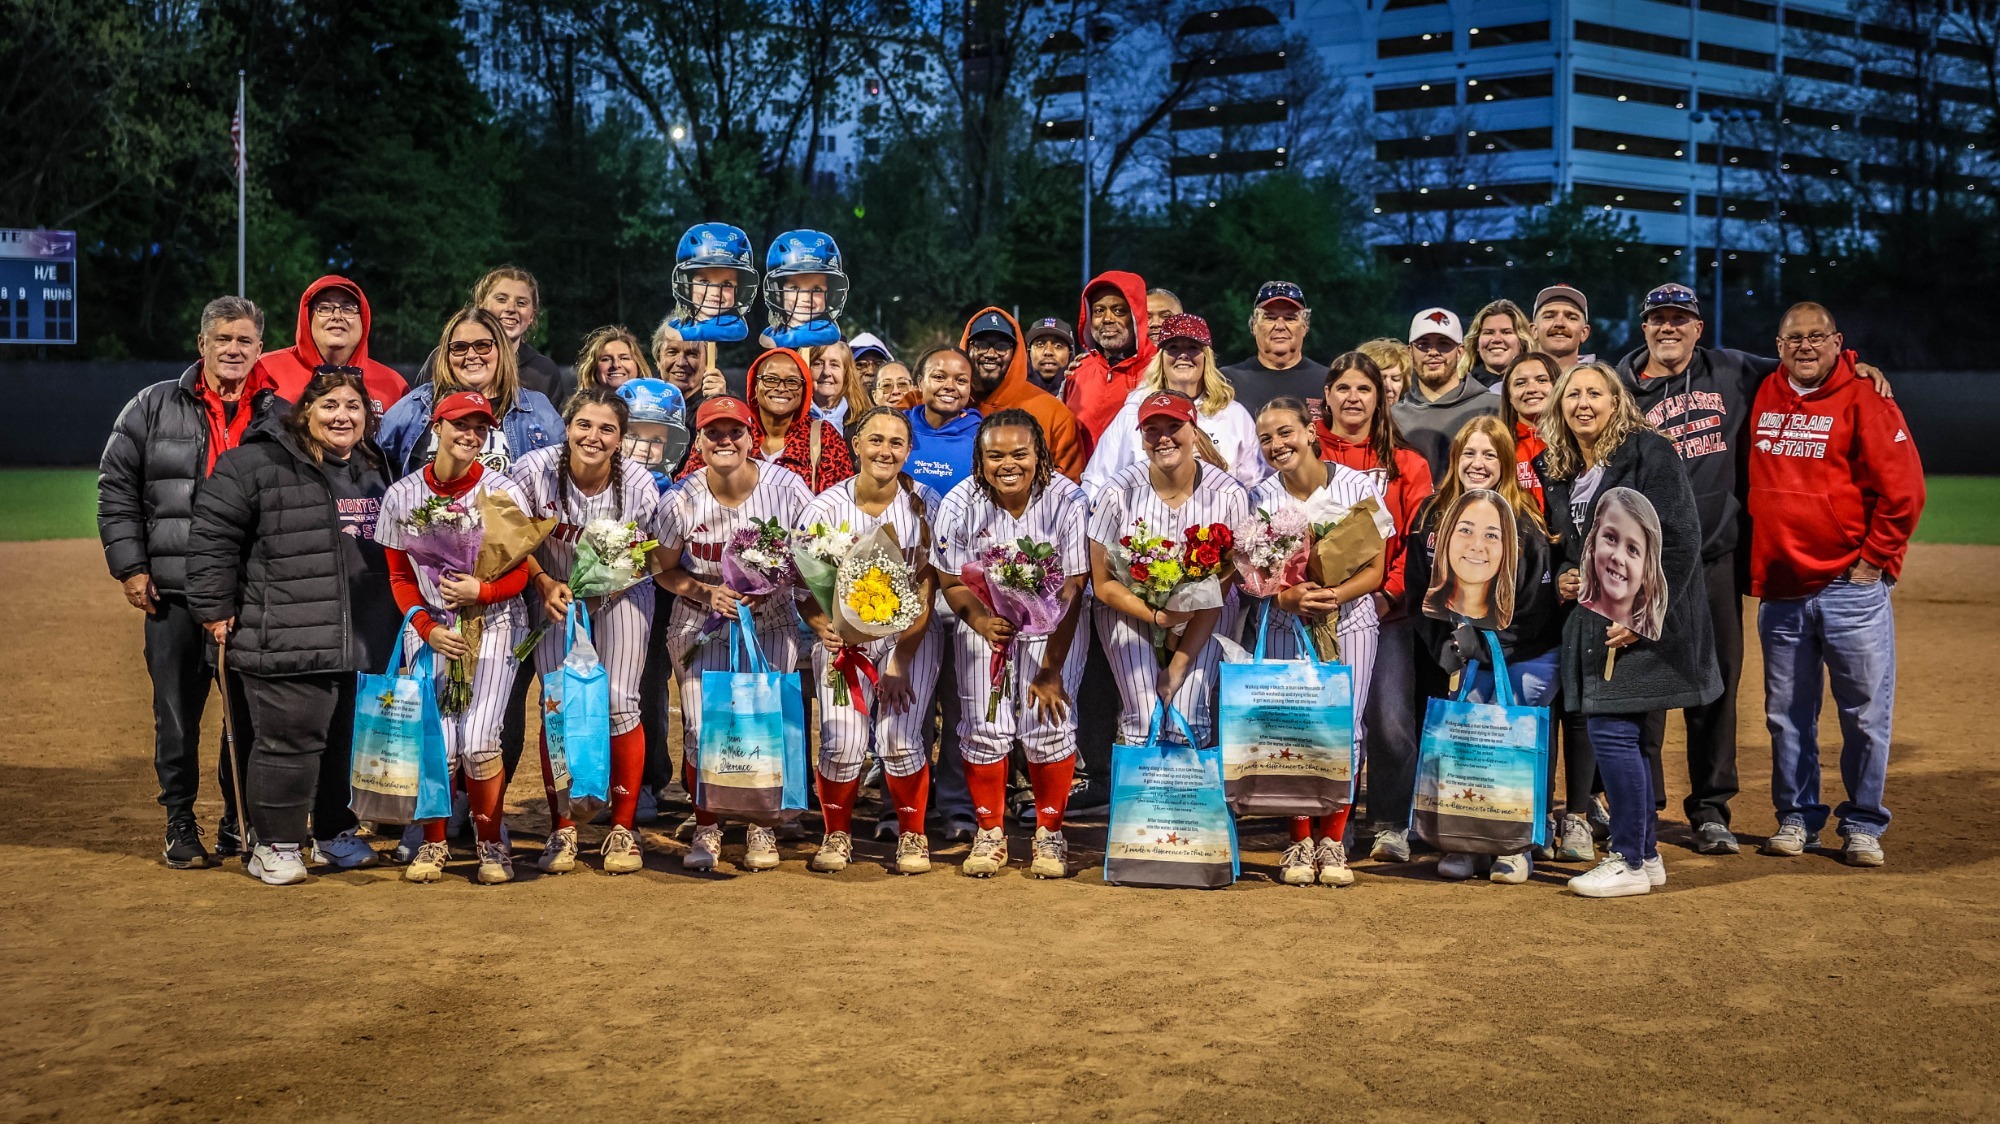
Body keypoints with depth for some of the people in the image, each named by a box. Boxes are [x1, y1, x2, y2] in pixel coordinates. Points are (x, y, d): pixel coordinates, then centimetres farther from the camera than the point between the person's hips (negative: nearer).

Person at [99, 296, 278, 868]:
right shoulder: (153, 408, 4)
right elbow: (116, 489, 5)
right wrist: (130, 566, -2)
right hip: (174, 592, 0)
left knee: (252, 712, 7)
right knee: (177, 713, 4)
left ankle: (240, 822, 20)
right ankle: (180, 824, 16)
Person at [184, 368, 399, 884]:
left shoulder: (375, 470, 15)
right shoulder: (256, 464, -8)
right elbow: (212, 533, -8)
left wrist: (388, 623, 27)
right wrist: (216, 609, -8)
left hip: (362, 645, 7)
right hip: (285, 644, -7)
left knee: (348, 739, 13)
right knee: (289, 740, -5)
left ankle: (334, 833, 29)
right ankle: (274, 844, 9)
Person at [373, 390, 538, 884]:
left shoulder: (505, 491, -4)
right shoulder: (402, 495, 1)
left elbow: (518, 575, -2)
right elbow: (399, 577, 6)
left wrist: (480, 591, -22)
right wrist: (428, 628, -9)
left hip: (492, 625, -1)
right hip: (429, 626, 1)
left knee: (478, 741, -13)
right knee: (438, 744, -8)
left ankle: (491, 843, 5)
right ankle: (432, 843, 12)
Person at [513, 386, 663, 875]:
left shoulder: (639, 485, -20)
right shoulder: (536, 470, -20)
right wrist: (546, 584, -20)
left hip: (620, 596, 0)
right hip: (556, 592, 1)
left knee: (619, 705, -9)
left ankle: (623, 829, 4)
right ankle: (562, 829, 5)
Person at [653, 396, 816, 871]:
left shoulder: (787, 488, -14)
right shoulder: (680, 501, -13)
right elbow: (665, 569, 0)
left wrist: (772, 584, -21)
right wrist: (707, 592, -18)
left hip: (771, 622, 0)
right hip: (702, 623, 0)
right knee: (701, 728, -5)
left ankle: (761, 828, 17)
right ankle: (706, 828, 16)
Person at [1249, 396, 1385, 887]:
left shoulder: (1357, 486, -8)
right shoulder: (1262, 497, -2)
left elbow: (1375, 569, -7)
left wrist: (1333, 595, -25)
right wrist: (1289, 597, -24)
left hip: (1350, 620, -1)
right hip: (1288, 624, 1)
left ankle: (1332, 841, 7)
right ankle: (1300, 842, 8)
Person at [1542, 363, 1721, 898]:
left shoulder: (1649, 453, -10)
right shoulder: (1559, 471, 13)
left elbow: (1680, 541, -15)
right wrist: (1564, 576, 5)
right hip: (1593, 622, 8)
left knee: (1611, 731, -10)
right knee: (1616, 737, 10)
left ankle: (1629, 863, 0)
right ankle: (1646, 852, 22)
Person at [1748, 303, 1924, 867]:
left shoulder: (1864, 398, -5)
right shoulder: (1763, 397, 9)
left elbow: (1903, 489, -8)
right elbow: (1749, 483, 22)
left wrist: (1874, 560, -8)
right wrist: (1752, 563, 15)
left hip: (1851, 588, -4)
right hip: (1778, 591, 4)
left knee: (1865, 714, 0)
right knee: (1787, 714, 9)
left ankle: (1862, 826, 12)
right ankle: (1796, 819, 20)